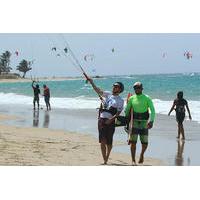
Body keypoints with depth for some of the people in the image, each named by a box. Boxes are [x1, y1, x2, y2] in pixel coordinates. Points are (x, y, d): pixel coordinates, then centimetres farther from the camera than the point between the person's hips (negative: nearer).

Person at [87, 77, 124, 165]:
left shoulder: (120, 100, 1)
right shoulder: (107, 94, 14)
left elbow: (118, 113, -7)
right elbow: (98, 90, 11)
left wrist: (111, 119, -19)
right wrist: (91, 82, 2)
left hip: (110, 121, -3)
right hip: (102, 120, 3)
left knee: (109, 142, 5)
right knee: (102, 141, -5)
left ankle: (107, 158, 23)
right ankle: (104, 160, -4)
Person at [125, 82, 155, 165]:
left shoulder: (147, 98, -3)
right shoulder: (131, 99, 4)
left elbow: (152, 110, -10)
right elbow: (127, 110, 14)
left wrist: (151, 121, -22)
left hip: (144, 123, -1)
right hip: (134, 122, 1)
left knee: (145, 143, -2)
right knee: (133, 142, -6)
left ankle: (142, 154, 29)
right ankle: (133, 161, 2)